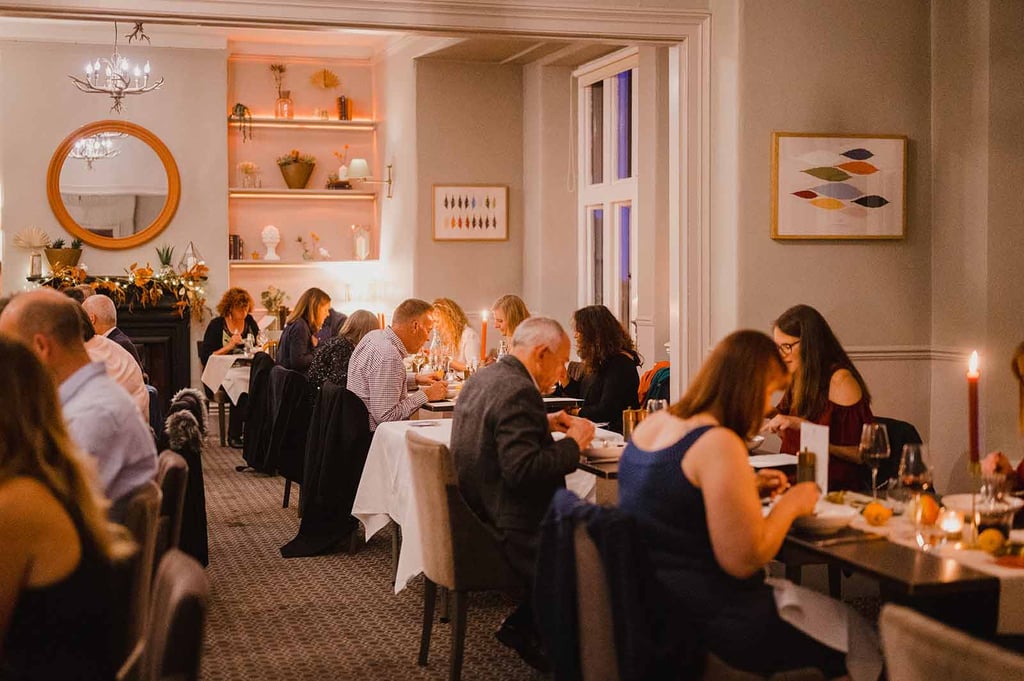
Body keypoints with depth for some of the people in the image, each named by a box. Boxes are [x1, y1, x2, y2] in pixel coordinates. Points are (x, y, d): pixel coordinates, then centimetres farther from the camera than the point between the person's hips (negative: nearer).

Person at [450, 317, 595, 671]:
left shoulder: (482, 377, 11)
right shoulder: (518, 391, -20)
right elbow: (522, 469, -27)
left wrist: (544, 424, 15)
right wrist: (573, 443, -14)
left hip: (473, 518, 11)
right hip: (503, 530, -10)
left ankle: (522, 626, 15)